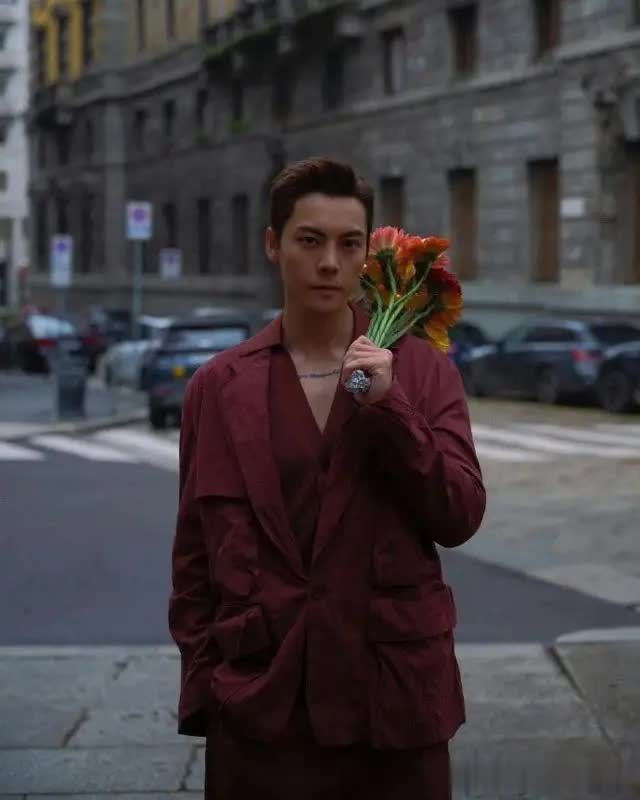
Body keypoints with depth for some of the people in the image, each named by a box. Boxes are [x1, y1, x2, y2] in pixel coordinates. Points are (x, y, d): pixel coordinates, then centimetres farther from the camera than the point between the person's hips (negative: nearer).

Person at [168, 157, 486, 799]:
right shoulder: (220, 386, 4)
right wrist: (200, 685, 3)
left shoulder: (421, 370, 3)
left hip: (396, 695, 0)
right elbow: (194, 553, 6)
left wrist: (388, 407, -12)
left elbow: (460, 518, -3)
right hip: (258, 700, 0)